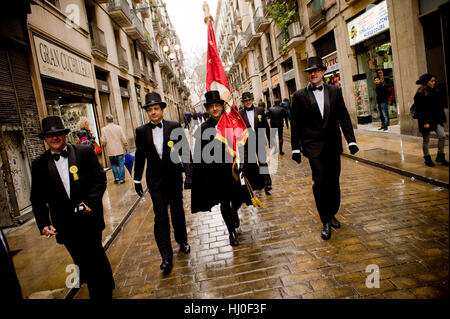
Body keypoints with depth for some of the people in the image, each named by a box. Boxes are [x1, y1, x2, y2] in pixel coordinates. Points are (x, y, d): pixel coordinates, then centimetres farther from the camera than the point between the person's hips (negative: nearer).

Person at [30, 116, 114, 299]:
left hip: (89, 218, -2)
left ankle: (104, 292, 25)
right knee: (82, 263, 12)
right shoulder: (39, 164, 4)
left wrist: (90, 202, -15)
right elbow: (37, 198, 5)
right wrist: (43, 223, -6)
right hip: (65, 225, 2)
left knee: (95, 258, 2)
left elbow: (100, 179, -2)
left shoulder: (85, 152, -1)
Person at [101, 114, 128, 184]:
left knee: (113, 165, 16)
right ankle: (121, 179, 7)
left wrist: (104, 145, 15)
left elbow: (103, 141, -7)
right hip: (120, 150, -1)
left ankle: (116, 178, 13)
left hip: (110, 151, 1)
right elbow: (124, 139, -7)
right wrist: (126, 146, 9)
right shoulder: (118, 128, -5)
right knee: (121, 165, 6)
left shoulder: (104, 129, -4)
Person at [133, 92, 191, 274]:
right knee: (160, 216, -2)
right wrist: (137, 180, 9)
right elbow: (139, 156, 6)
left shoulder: (174, 127, -3)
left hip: (174, 176, 0)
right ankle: (166, 257, 4)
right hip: (155, 179, 0)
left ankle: (182, 241, 37)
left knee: (177, 212, 14)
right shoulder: (141, 131, 0)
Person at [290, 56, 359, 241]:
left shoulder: (335, 92, 8)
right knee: (321, 182, -10)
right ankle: (326, 222, 3)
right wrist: (296, 148, -2)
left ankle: (332, 214, 31)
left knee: (334, 181, 10)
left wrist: (351, 140, -1)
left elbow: (344, 117, 7)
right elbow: (295, 124, 1)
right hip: (313, 146, -3)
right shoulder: (300, 96, 1)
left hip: (333, 145, 3)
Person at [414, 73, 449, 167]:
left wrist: (442, 118, 7)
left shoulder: (435, 92, 8)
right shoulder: (419, 95, -11)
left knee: (442, 135, -6)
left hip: (436, 119, 5)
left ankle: (440, 156, 9)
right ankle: (427, 159, 18)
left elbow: (439, 107, 12)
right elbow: (419, 111, -14)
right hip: (426, 121, -5)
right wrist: (425, 122, -19)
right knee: (426, 140, 5)